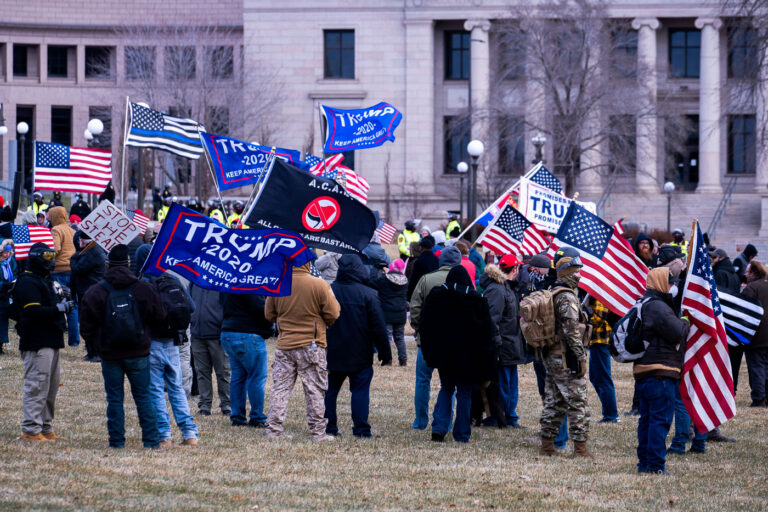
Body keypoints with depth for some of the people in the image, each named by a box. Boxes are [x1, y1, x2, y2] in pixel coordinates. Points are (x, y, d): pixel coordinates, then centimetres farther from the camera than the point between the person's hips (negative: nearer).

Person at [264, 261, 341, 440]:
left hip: (284, 345, 3)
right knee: (315, 389, 4)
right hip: (311, 345, -3)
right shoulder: (319, 285, -11)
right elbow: (332, 314, -7)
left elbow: (269, 315, 9)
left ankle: (273, 429, 7)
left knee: (280, 388, 8)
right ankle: (318, 431, 5)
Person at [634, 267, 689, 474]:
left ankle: (644, 462, 19)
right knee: (661, 418, -9)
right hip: (659, 372, -11)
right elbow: (677, 333, -18)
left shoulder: (645, 305, 19)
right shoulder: (658, 307, -15)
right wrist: (685, 322, 0)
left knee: (647, 418, 15)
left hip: (643, 370, 11)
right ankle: (656, 465, -10)